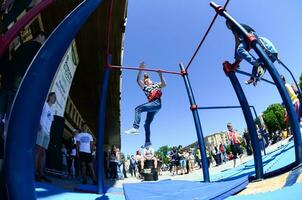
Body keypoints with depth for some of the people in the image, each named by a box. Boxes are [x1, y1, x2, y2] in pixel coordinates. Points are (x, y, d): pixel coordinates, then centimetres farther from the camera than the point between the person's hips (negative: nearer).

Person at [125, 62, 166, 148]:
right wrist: (140, 70, 0)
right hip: (152, 104, 6)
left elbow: (164, 84, -2)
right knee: (147, 124, 7)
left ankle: (135, 128, -33)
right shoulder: (145, 88, 25)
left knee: (138, 109, -23)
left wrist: (160, 75, -12)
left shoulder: (156, 84, 19)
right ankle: (147, 141, 16)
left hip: (156, 103, -6)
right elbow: (138, 80, 11)